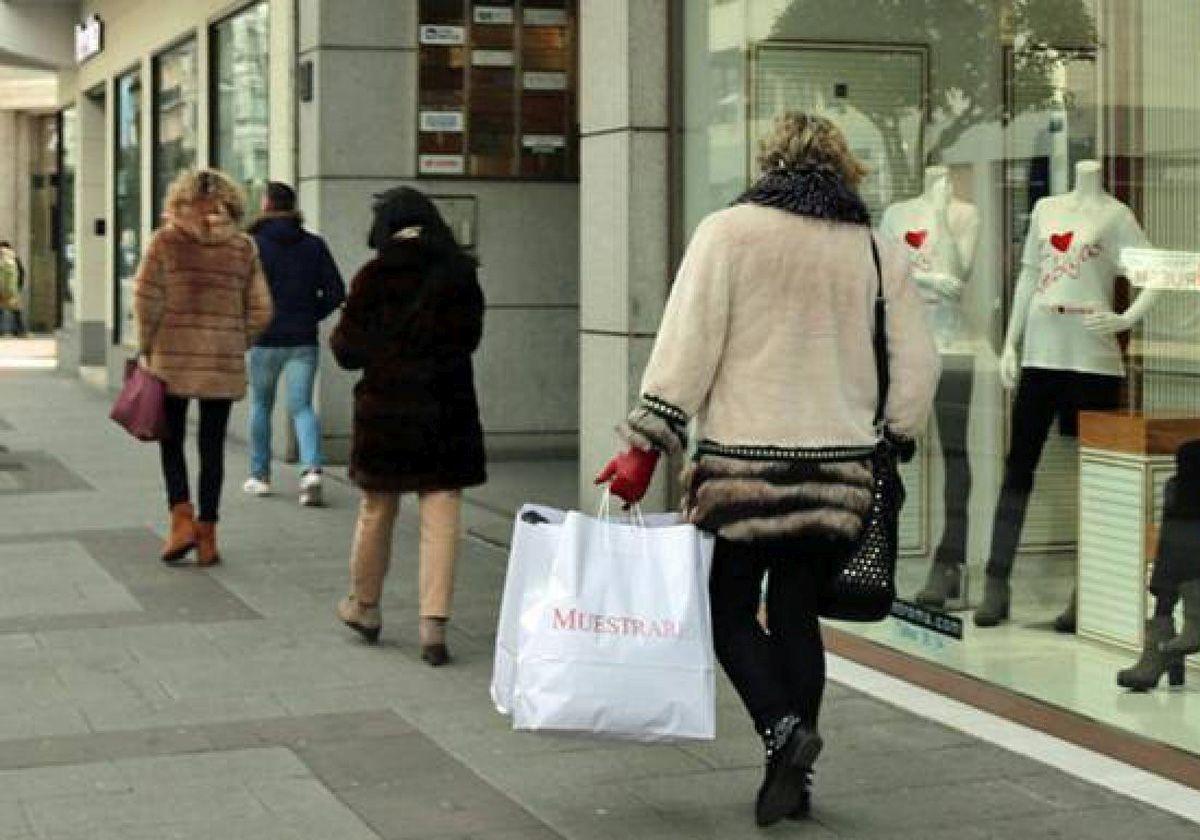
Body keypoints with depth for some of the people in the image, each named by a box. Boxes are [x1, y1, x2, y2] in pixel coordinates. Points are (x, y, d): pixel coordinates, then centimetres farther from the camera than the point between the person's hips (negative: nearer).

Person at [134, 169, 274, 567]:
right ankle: (207, 535, 11)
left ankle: (182, 520, -3)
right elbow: (260, 311, 1)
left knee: (172, 442, 12)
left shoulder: (165, 241, -4)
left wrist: (147, 347, 5)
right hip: (224, 363, 2)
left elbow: (146, 301, -7)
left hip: (173, 358, -2)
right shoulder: (244, 247, 2)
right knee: (212, 447, 9)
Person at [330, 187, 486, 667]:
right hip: (447, 410, 1)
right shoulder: (460, 274, -2)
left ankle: (364, 606, 32)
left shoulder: (373, 278, -8)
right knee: (441, 518, 2)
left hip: (385, 408, -1)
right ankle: (434, 622, -4)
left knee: (376, 512, 15)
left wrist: (339, 335, 17)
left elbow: (349, 352, -4)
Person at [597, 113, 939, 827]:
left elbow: (687, 346, -9)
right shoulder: (878, 251, 9)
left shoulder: (729, 231, -2)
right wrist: (891, 442, 21)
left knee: (729, 608, 10)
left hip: (743, 461, -3)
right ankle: (793, 781, 15)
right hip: (840, 467, 4)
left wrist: (645, 447, -6)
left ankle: (782, 726, -12)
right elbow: (918, 365, 8)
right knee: (797, 613, 12)